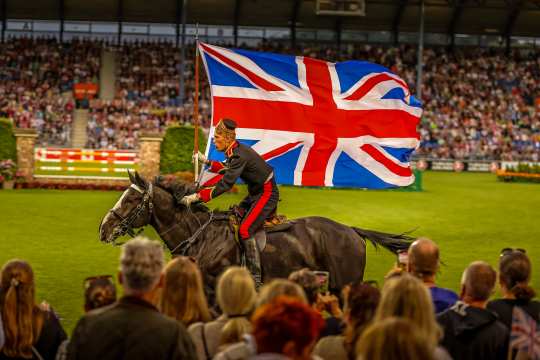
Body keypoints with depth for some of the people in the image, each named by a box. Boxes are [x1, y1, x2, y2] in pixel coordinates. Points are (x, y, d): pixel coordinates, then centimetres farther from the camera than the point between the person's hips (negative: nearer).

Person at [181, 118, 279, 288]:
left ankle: (256, 278, -19)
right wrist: (207, 162, 17)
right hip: (255, 192, 11)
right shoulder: (234, 151, 4)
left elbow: (225, 184, -34)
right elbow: (228, 169, 27)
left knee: (245, 229, -20)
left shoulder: (239, 156, -26)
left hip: (267, 194, -11)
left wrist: (196, 196, -35)